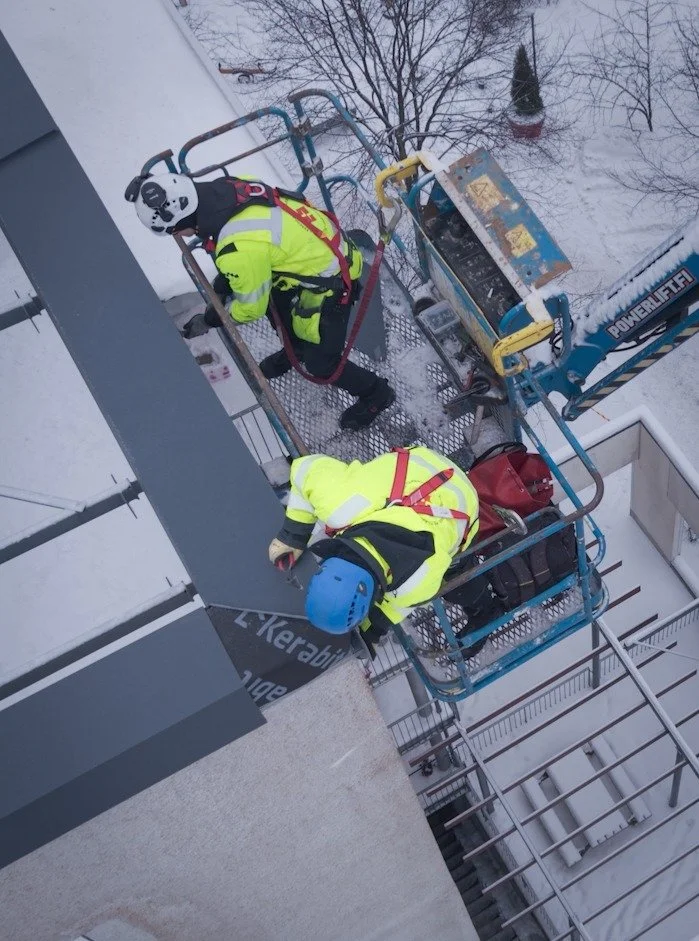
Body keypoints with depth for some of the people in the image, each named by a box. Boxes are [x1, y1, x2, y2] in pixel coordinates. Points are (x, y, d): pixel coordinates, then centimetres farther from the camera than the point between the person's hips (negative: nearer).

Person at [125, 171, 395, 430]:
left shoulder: (239, 249, -35)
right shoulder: (224, 186, -12)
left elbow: (251, 307, -17)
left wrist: (210, 320, 0)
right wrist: (224, 279, 11)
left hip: (330, 282, -8)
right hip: (321, 242, 8)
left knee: (320, 363, 7)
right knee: (274, 301, 28)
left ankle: (376, 393, 31)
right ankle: (295, 348, 55)